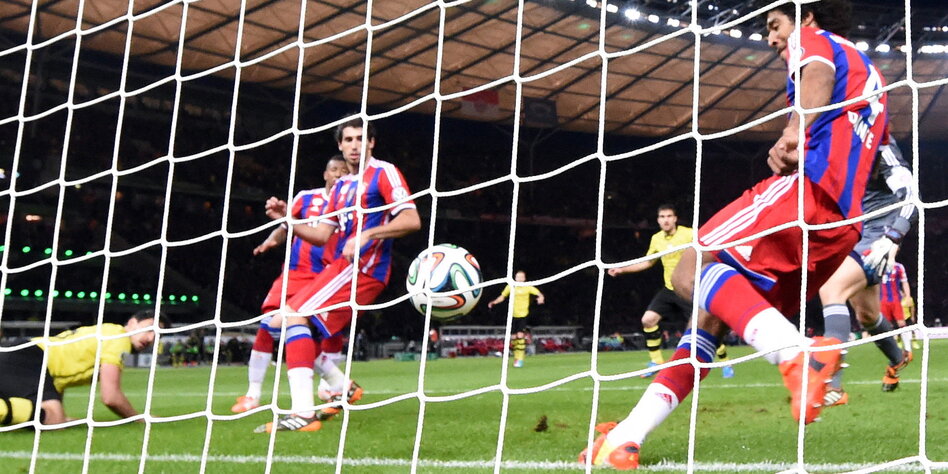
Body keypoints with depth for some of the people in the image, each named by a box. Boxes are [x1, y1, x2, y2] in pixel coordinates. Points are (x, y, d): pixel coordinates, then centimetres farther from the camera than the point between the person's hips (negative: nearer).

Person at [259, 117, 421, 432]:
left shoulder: (384, 173, -2)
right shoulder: (341, 186, 21)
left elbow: (411, 220, -14)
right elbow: (321, 235, 19)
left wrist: (366, 236, -23)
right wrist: (286, 219, 3)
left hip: (363, 266, -9)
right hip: (341, 266, 9)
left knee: (295, 315, -22)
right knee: (281, 321, 6)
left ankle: (303, 414, -28)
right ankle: (343, 387, 14)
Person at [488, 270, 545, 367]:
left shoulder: (528, 287, -5)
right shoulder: (510, 287, 2)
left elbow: (539, 294, -8)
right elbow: (502, 297, 12)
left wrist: (541, 298, -31)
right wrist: (493, 302, -2)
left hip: (523, 315, -3)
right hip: (513, 315, 3)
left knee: (520, 335, -16)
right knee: (514, 337, 7)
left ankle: (520, 359, -14)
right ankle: (516, 357, 22)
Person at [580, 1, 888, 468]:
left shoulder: (813, 38, 10)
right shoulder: (868, 74, 36)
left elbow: (820, 72, -14)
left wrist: (796, 130, -34)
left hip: (811, 186, -9)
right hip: (843, 225, 9)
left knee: (691, 270, -21)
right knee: (712, 310, 7)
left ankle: (798, 353, -42)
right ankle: (627, 438, 3)